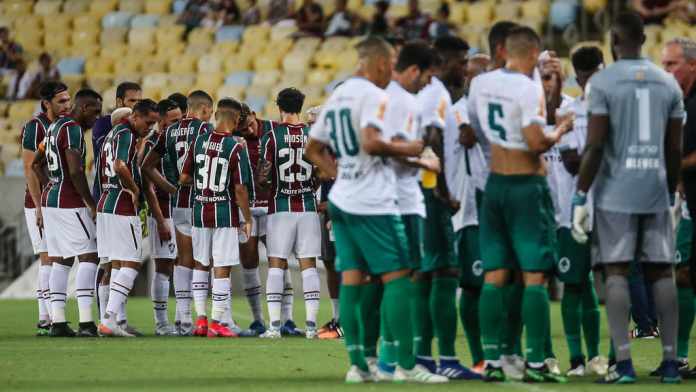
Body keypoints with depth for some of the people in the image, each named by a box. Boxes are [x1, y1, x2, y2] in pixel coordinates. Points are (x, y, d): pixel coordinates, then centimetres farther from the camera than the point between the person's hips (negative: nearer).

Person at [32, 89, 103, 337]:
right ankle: (86, 322, -13)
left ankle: (57, 322, 7)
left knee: (60, 261, 10)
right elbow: (75, 172, -20)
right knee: (88, 257, -7)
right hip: (69, 203, -9)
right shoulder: (73, 129, -14)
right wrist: (92, 205, -13)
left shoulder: (55, 127, 16)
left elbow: (36, 164, 25)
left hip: (50, 197, 9)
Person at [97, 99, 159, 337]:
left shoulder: (113, 133, 19)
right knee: (131, 266, -8)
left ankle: (111, 320, 7)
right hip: (123, 209, -10)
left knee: (118, 266, 11)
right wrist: (135, 190, -13)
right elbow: (120, 167, -28)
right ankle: (109, 319, -15)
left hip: (105, 205, 10)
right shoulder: (127, 135, -12)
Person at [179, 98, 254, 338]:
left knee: (201, 265, 17)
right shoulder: (236, 148, -11)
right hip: (225, 214, -4)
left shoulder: (198, 142, 0)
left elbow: (184, 178, 3)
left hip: (200, 211, 4)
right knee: (222, 270, 1)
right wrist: (247, 219, -1)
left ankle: (201, 318, 15)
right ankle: (216, 323, 1)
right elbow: (240, 189, -11)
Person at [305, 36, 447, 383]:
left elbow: (313, 149, 20)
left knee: (352, 279, 7)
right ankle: (406, 365, -10)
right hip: (372, 203, -9)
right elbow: (370, 143, -25)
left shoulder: (336, 96, 16)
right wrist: (405, 149, -11)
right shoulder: (373, 95, -11)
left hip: (342, 199, 9)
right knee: (397, 277, -6)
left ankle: (357, 364, 6)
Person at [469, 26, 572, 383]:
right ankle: (535, 364, -6)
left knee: (494, 276, 8)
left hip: (495, 182, 6)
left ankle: (491, 361, 7)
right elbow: (537, 142, -22)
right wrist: (559, 131, -4)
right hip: (527, 185, -6)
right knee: (535, 276, -3)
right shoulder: (529, 88, -17)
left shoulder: (480, 83, 4)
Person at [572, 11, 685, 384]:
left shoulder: (602, 83, -6)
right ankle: (670, 360, 6)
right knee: (661, 272, 8)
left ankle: (624, 362, -10)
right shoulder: (668, 83, 9)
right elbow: (675, 149, 11)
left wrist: (580, 199, -7)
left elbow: (594, 146, -11)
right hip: (656, 192, 4)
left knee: (616, 272, -3)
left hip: (616, 193, -4)